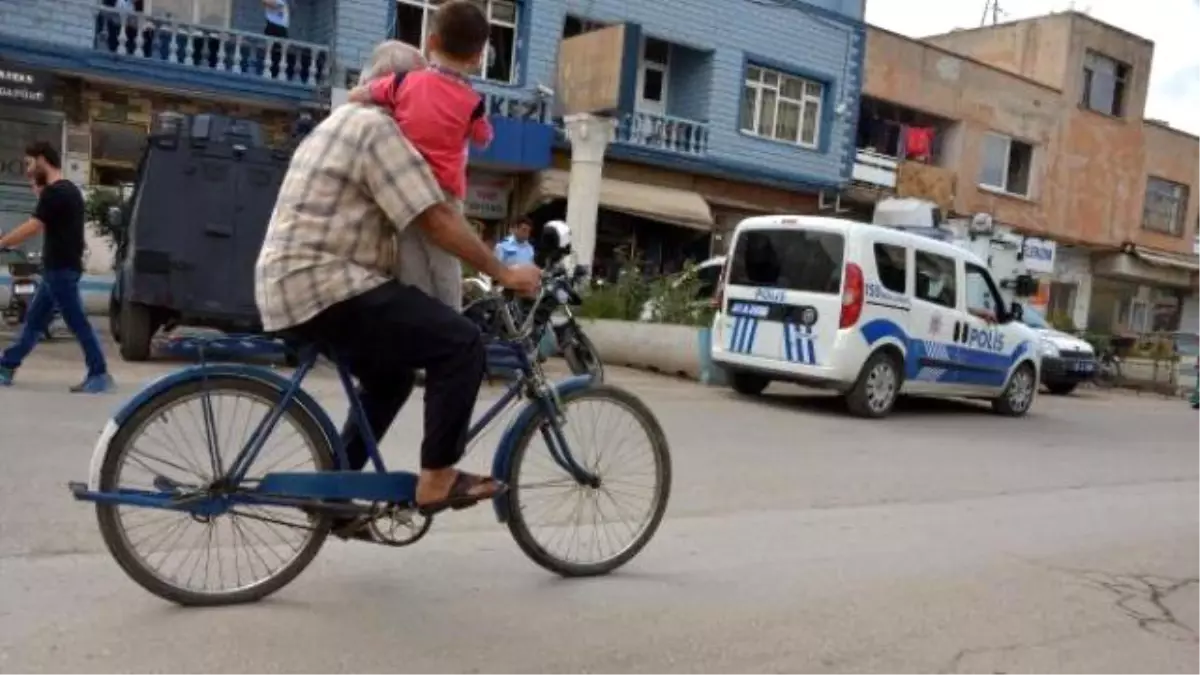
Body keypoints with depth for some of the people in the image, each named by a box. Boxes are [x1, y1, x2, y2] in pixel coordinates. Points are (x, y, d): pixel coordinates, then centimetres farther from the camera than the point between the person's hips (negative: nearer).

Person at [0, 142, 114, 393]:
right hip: (59, 268, 10)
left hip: (60, 269, -10)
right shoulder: (67, 190, 15)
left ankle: (99, 375, -2)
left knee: (77, 322, -6)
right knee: (34, 319, 14)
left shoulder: (54, 192, -16)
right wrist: (38, 186, 15)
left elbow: (32, 228, -22)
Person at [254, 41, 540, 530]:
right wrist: (502, 272, -9)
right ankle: (436, 479, -7)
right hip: (323, 286, -11)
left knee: (390, 377, 23)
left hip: (294, 286, 11)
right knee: (461, 343, -14)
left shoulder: (347, 123, 24)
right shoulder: (378, 127, -10)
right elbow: (435, 219, -16)